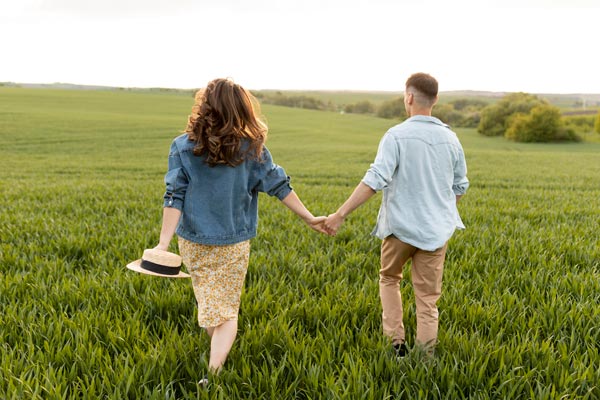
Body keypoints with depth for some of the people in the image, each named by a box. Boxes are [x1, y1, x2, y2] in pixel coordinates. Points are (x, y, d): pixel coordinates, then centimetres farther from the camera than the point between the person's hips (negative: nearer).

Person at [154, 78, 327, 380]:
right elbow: (279, 186, -4)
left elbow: (174, 198, -14)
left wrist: (164, 243, -15)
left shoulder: (182, 147, -9)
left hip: (193, 242, 2)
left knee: (207, 302, 23)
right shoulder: (251, 148, -9)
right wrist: (309, 218, 5)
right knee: (226, 310, 10)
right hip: (233, 244, -1)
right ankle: (215, 369, -9)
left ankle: (217, 357, 43)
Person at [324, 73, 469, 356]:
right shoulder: (450, 138, 2)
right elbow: (460, 187, 12)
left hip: (400, 226, -3)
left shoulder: (397, 135, -13)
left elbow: (375, 179, -23)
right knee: (428, 297, 10)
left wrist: (340, 214, -23)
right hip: (437, 229, 3)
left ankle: (397, 341, 17)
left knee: (389, 279, 22)